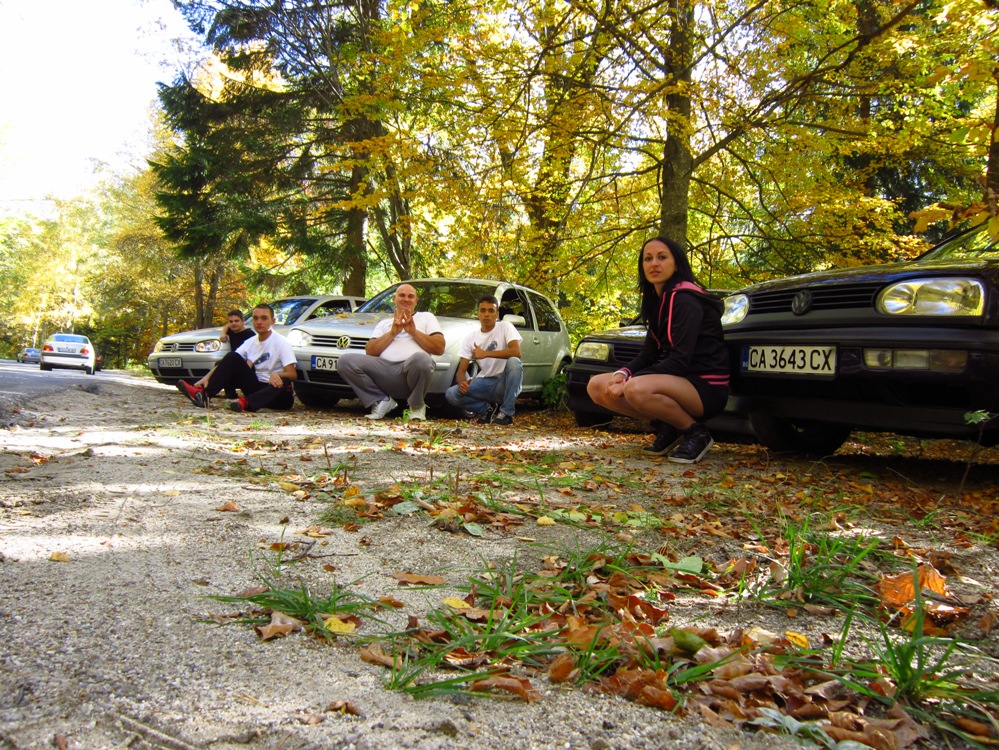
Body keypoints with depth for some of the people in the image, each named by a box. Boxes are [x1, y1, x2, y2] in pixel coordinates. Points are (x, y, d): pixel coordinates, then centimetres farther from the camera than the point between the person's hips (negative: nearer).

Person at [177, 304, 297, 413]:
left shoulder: (281, 342, -8)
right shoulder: (250, 342, 8)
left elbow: (292, 374, -17)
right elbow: (228, 363, 1)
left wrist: (276, 375, -39)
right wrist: (207, 378, -16)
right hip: (256, 387, 4)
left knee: (284, 382, -39)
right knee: (232, 357, -12)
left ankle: (247, 403, -55)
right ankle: (204, 394, -27)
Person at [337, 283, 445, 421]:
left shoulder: (427, 317, 24)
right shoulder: (384, 323, 30)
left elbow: (439, 348, 8)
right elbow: (370, 351, 13)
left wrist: (414, 332, 1)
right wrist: (392, 333, 3)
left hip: (411, 369, -2)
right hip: (384, 369, 2)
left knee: (421, 359, -40)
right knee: (346, 361, -20)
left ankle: (416, 406, -10)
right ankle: (382, 401, -6)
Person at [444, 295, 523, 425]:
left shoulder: (505, 327, -4)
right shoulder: (470, 338, 4)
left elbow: (516, 352, -22)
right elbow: (462, 370, 1)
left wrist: (486, 353, -26)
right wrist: (462, 383, -23)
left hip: (505, 383, -2)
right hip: (484, 383, 3)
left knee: (514, 362, -35)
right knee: (451, 394, -21)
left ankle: (506, 413, -21)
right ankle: (488, 409, 2)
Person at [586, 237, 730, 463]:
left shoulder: (686, 300, -15)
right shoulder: (657, 300, 12)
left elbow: (681, 359, -22)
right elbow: (649, 353, 11)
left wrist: (629, 382, -22)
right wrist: (623, 373, -10)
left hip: (706, 386, -8)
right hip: (677, 379, 9)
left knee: (637, 390, -37)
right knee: (596, 386, -2)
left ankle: (696, 433, -11)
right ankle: (666, 428, 5)